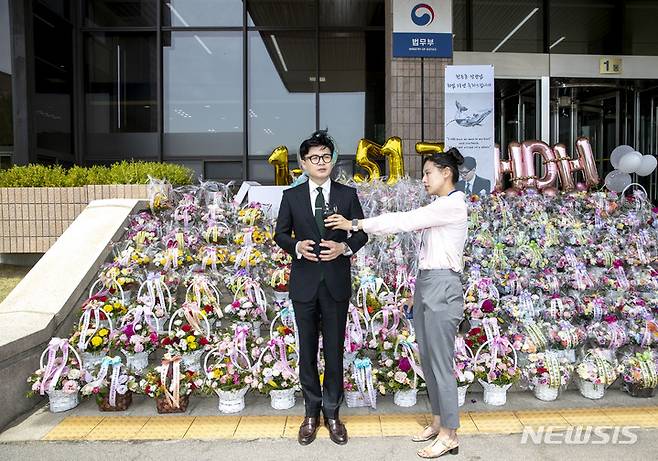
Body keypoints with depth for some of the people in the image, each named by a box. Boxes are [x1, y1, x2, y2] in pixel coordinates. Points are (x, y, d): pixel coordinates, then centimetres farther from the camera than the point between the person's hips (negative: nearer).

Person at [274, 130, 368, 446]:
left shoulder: (348, 194, 2)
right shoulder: (292, 196, 3)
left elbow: (362, 232, 5)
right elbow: (280, 233, 7)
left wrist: (344, 247, -15)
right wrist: (297, 246, -14)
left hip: (336, 281, 0)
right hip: (304, 281, 1)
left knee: (334, 349, 8)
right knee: (307, 350, 10)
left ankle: (332, 413, 25)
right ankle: (312, 413, 27)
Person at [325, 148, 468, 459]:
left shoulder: (453, 205, -13)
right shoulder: (437, 207, 17)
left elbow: (404, 221, -17)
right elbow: (408, 222, 10)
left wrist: (355, 224, -13)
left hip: (442, 286, -10)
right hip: (425, 282, 10)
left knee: (440, 362, -2)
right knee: (427, 358, 15)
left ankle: (449, 435, 12)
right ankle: (439, 421, 29)